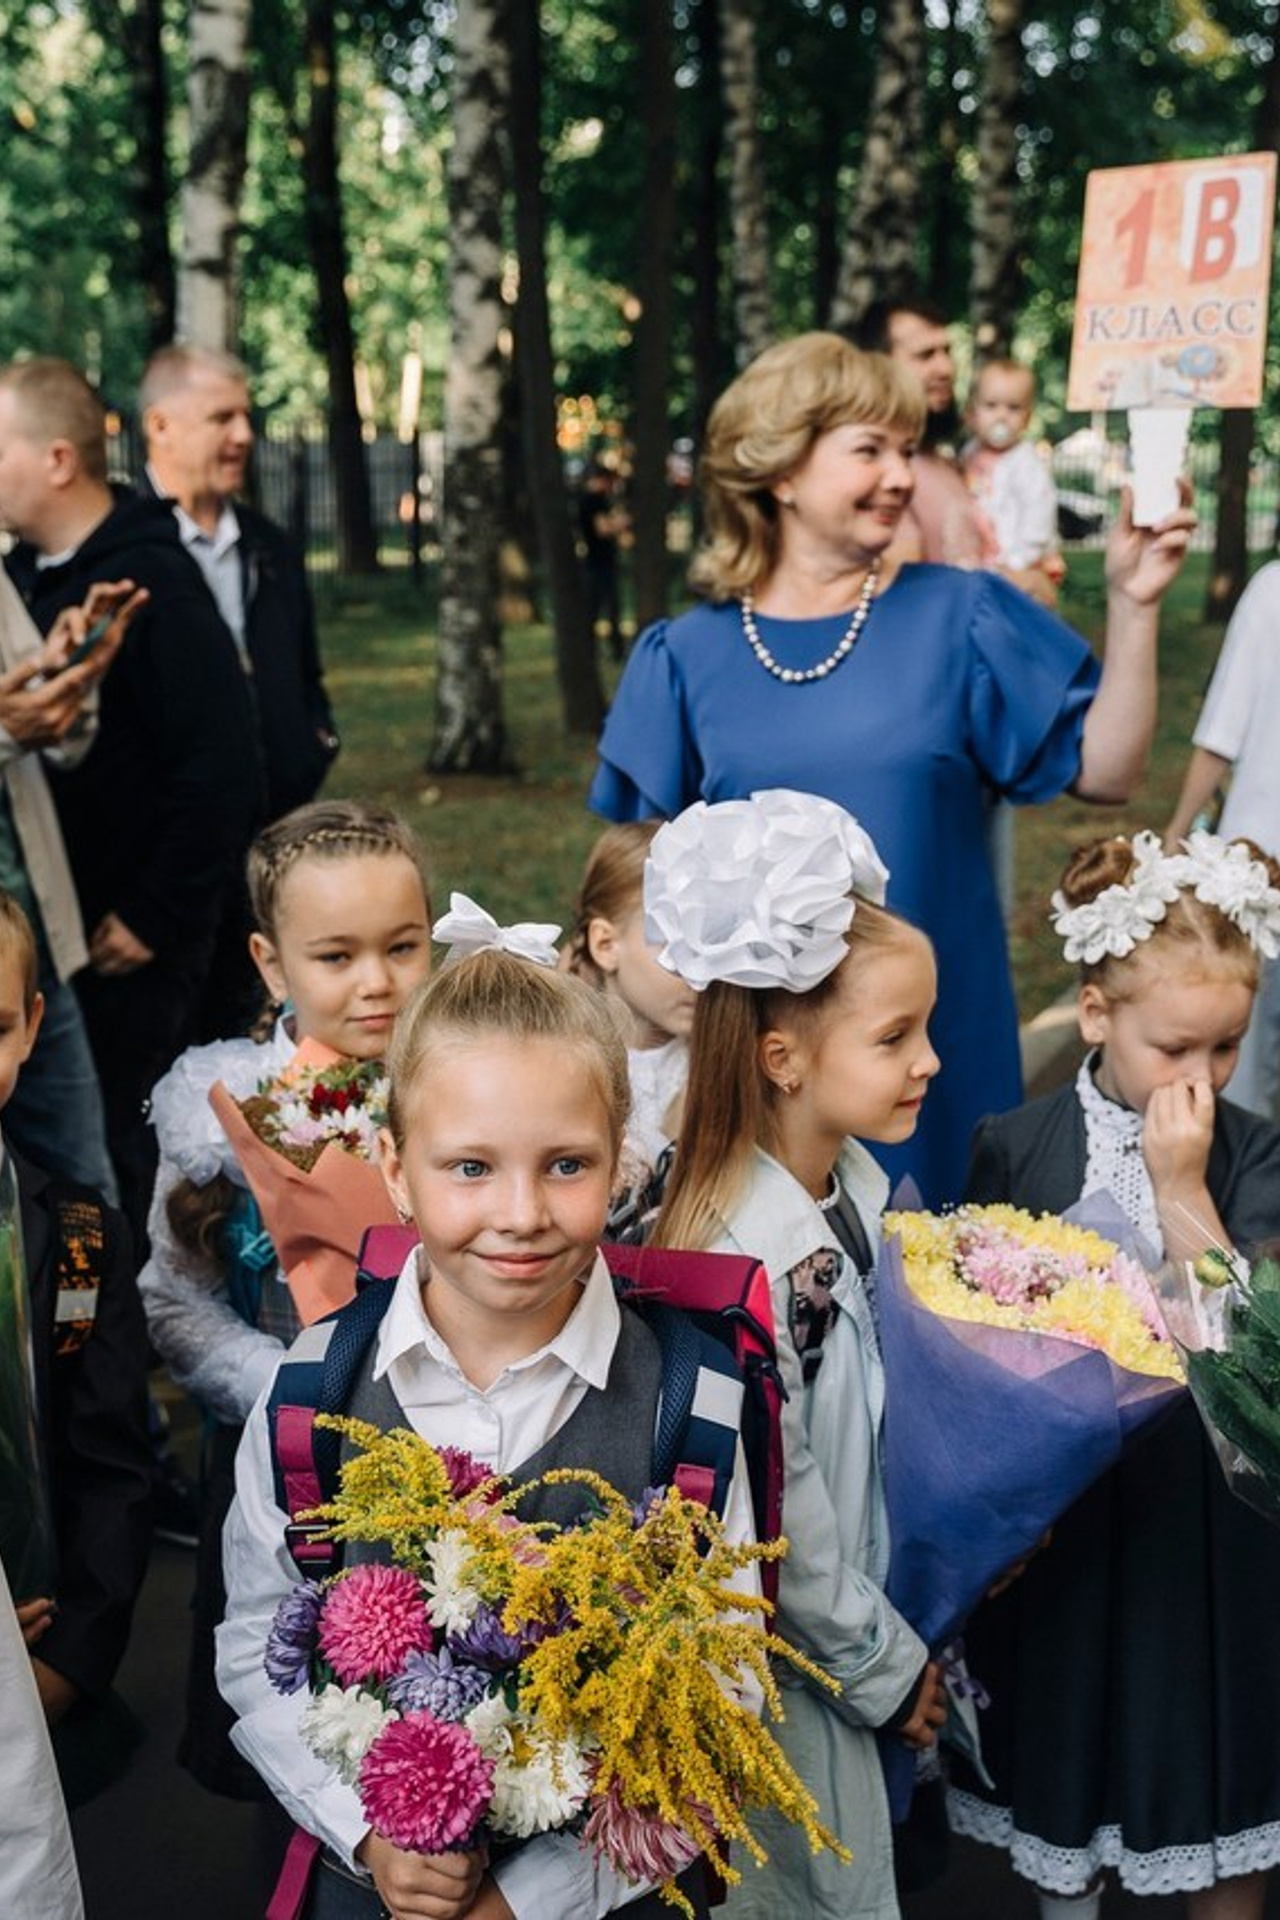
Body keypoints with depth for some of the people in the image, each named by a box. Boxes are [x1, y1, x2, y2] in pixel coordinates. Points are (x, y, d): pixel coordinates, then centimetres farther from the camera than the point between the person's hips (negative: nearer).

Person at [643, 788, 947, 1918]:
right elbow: (775, 1509, -23)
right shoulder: (742, 1254, -30)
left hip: (862, 1606, 8)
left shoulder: (855, 1182, -3)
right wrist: (882, 1666, -11)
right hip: (789, 1658, -7)